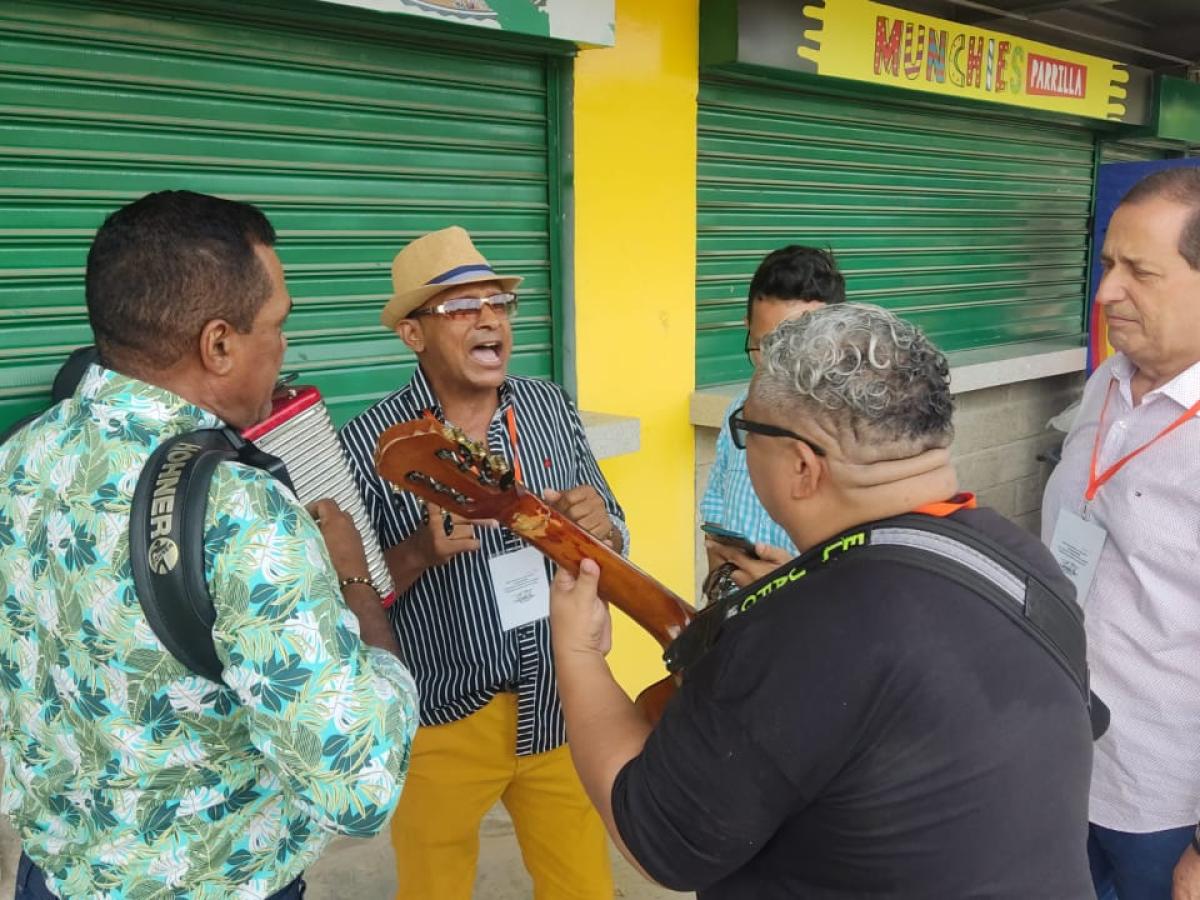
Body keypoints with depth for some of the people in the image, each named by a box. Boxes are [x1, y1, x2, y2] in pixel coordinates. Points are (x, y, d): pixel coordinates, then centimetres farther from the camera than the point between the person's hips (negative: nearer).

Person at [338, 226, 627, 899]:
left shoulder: (552, 407, -1)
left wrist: (599, 530, -16)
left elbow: (612, 539, 7)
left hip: (561, 704, 3)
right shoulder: (370, 444, -13)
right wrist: (417, 554, -26)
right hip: (442, 721, -3)